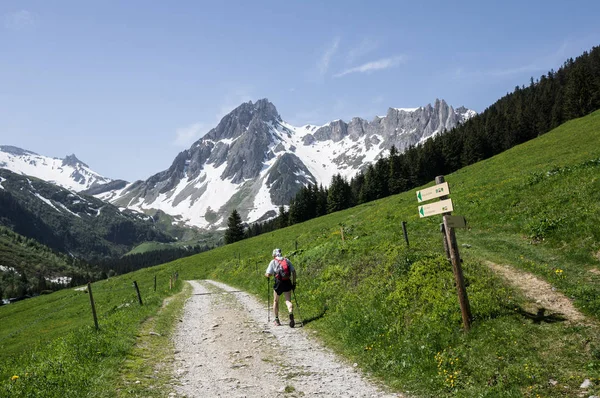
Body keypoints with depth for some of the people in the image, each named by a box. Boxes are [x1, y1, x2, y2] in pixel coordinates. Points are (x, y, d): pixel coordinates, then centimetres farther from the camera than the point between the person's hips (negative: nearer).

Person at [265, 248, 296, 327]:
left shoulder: (273, 262, 2)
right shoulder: (287, 260, 10)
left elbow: (268, 275, -4)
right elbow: (294, 271, 5)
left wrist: (265, 274, 19)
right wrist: (294, 283, 11)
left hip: (278, 283, -2)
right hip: (287, 282, 2)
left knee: (276, 301, 17)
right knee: (288, 300, 2)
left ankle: (277, 320, 20)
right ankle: (291, 314, -28)